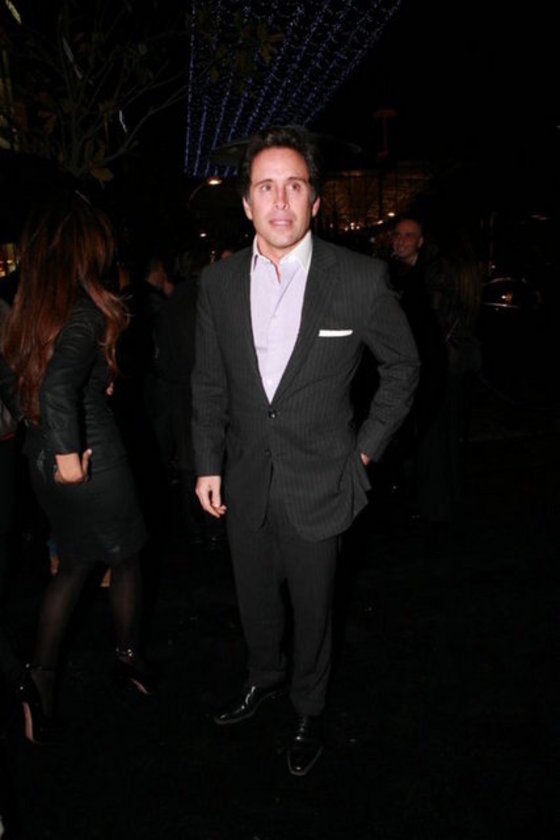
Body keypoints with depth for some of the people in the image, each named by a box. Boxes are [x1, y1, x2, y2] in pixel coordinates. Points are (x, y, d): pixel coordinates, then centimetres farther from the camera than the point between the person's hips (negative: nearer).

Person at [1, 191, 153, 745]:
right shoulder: (85, 308, -20)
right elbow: (58, 386, -32)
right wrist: (68, 452, -24)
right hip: (90, 458, -7)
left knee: (73, 565, 20)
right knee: (125, 557, 16)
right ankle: (127, 655, 36)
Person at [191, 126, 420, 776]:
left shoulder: (360, 279, -14)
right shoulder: (219, 282, -3)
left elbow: (402, 367, 0)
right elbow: (208, 383, 6)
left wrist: (366, 449, -2)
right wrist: (208, 465, 4)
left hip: (317, 483, -3)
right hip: (245, 482, 3)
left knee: (311, 607, 15)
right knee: (254, 598, 22)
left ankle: (307, 710, 42)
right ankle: (264, 679, 51)